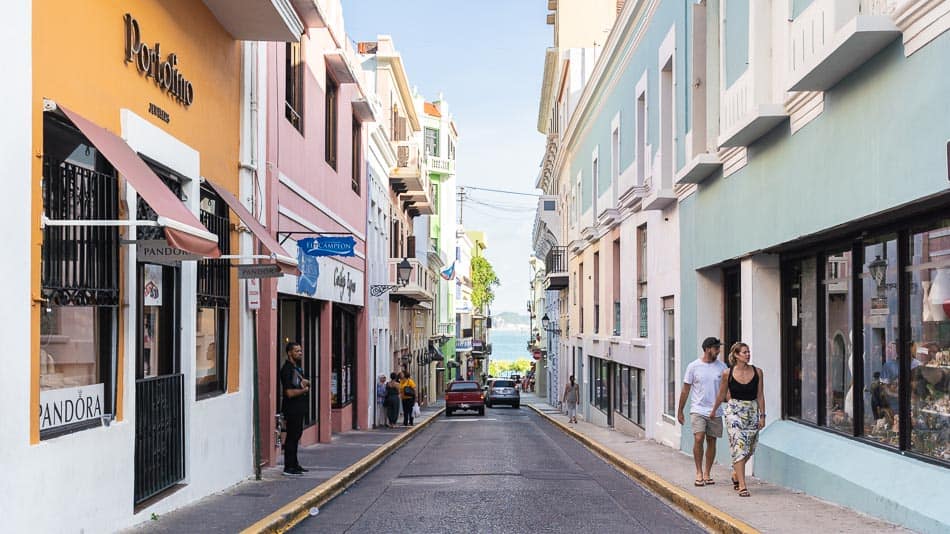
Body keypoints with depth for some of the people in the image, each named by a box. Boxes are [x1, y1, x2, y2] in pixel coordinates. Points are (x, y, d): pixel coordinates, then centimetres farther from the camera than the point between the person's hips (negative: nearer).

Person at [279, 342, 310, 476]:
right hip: (292, 408, -10)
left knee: (296, 435, 15)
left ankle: (294, 464, 24)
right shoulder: (287, 369, -16)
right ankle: (288, 468, -3)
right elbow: (290, 392, -22)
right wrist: (304, 389, -8)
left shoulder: (297, 367, 14)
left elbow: (304, 382, 25)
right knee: (292, 436, -7)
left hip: (299, 408, 10)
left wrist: (305, 382, 1)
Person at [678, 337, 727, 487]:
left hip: (715, 411, 3)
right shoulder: (693, 366, -2)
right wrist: (680, 410, 6)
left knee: (711, 441, 6)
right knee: (698, 439, -15)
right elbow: (686, 390, 4)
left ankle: (707, 473, 18)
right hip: (698, 410, -2)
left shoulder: (722, 367, 4)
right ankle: (699, 473, -3)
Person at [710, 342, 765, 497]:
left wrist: (762, 415, 3)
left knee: (749, 449, 11)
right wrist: (714, 410, 20)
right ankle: (742, 486, -10)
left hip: (752, 412, 3)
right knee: (739, 447, -11)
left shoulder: (757, 372, 1)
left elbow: (760, 396, 6)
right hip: (734, 411, -3)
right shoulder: (728, 374, -5)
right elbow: (721, 395, 10)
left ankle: (736, 474, 37)